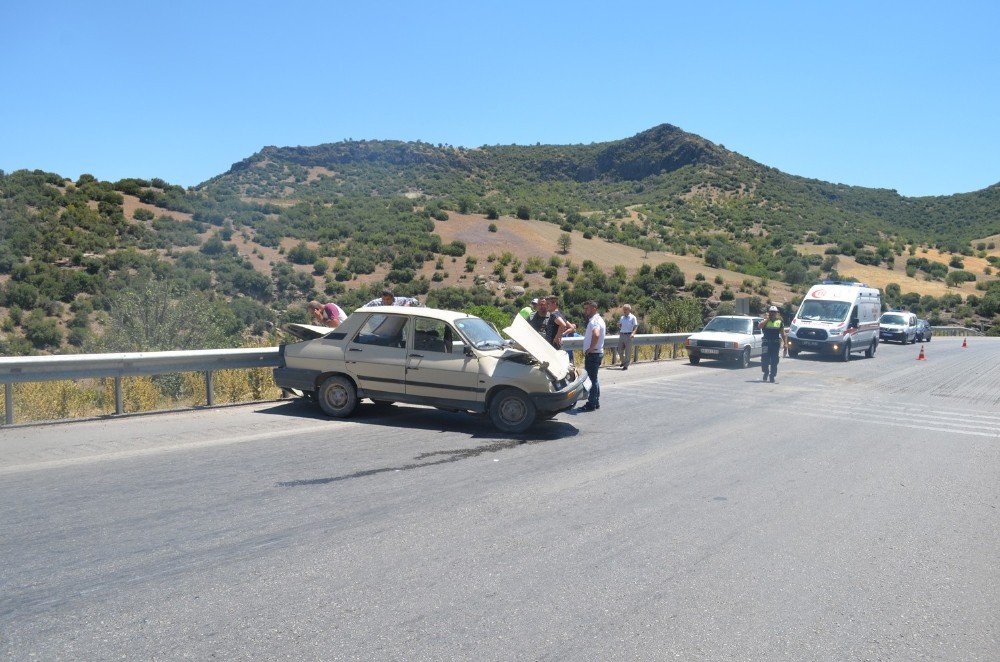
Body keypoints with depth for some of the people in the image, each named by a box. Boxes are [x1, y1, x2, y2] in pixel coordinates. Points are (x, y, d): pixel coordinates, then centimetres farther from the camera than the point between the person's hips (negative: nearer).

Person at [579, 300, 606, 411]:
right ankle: (596, 402, 23)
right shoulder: (597, 319, 16)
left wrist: (591, 348, -27)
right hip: (595, 354, 11)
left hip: (593, 354, -11)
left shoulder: (595, 321, -18)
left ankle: (591, 404, 0)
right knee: (593, 379, 16)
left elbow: (596, 335, -37)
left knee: (591, 379, -5)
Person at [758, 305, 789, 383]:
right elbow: (759, 326, -14)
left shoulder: (780, 322, 10)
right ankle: (765, 373, 12)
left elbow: (783, 334, 10)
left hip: (776, 344, 1)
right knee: (765, 359, -9)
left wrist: (785, 344, 1)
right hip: (766, 343, -1)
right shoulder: (765, 321, 7)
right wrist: (767, 319, -9)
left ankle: (772, 376, 11)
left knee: (774, 361, 2)